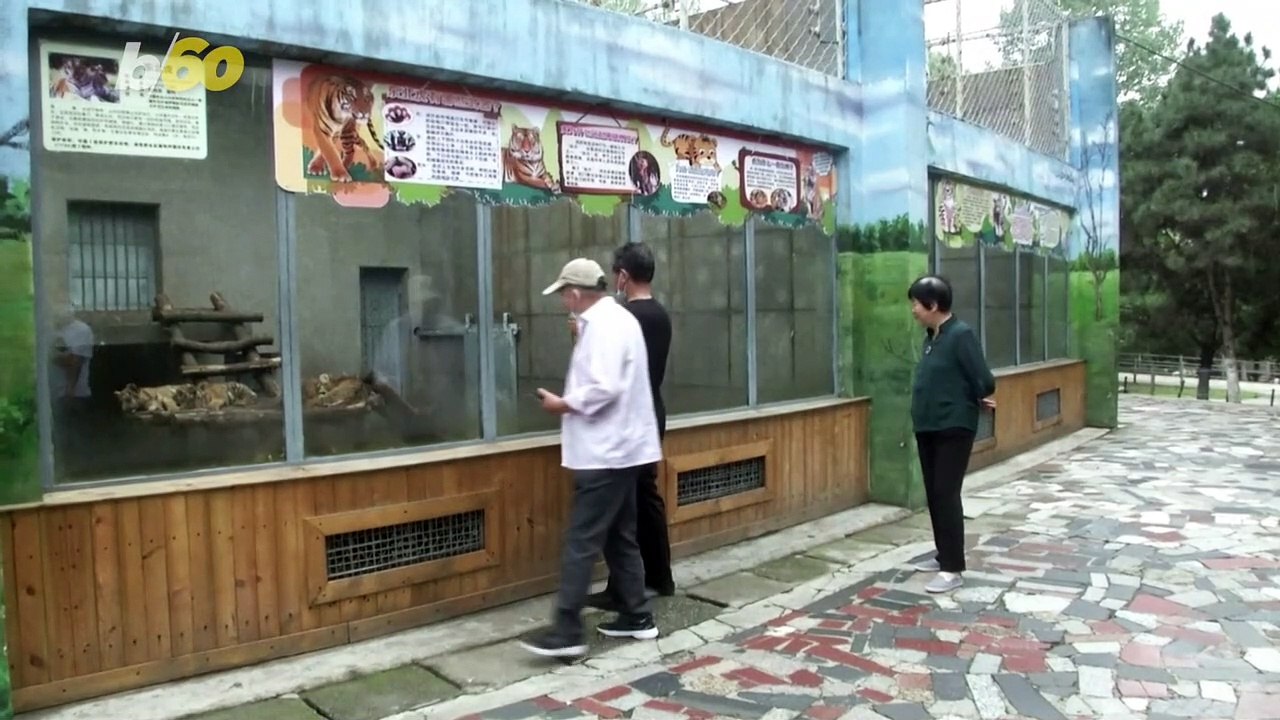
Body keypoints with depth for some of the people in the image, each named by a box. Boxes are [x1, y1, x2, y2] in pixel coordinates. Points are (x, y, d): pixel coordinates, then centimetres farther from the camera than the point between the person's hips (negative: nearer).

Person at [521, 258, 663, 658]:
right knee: (620, 538, 15)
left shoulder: (602, 324, -16)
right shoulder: (617, 319, 16)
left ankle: (566, 633, -3)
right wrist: (572, 399, 11)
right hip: (618, 449, 10)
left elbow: (605, 388, -26)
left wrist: (563, 404, -13)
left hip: (605, 453, -10)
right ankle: (637, 617, 23)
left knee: (581, 542, -7)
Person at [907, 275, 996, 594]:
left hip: (953, 428, -9)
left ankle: (954, 569, 0)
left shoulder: (961, 334, -16)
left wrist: (980, 400, 1)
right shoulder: (931, 336, 10)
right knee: (933, 494, 14)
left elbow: (984, 380, -17)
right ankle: (943, 556, 27)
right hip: (927, 427, 9)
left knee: (946, 495, -6)